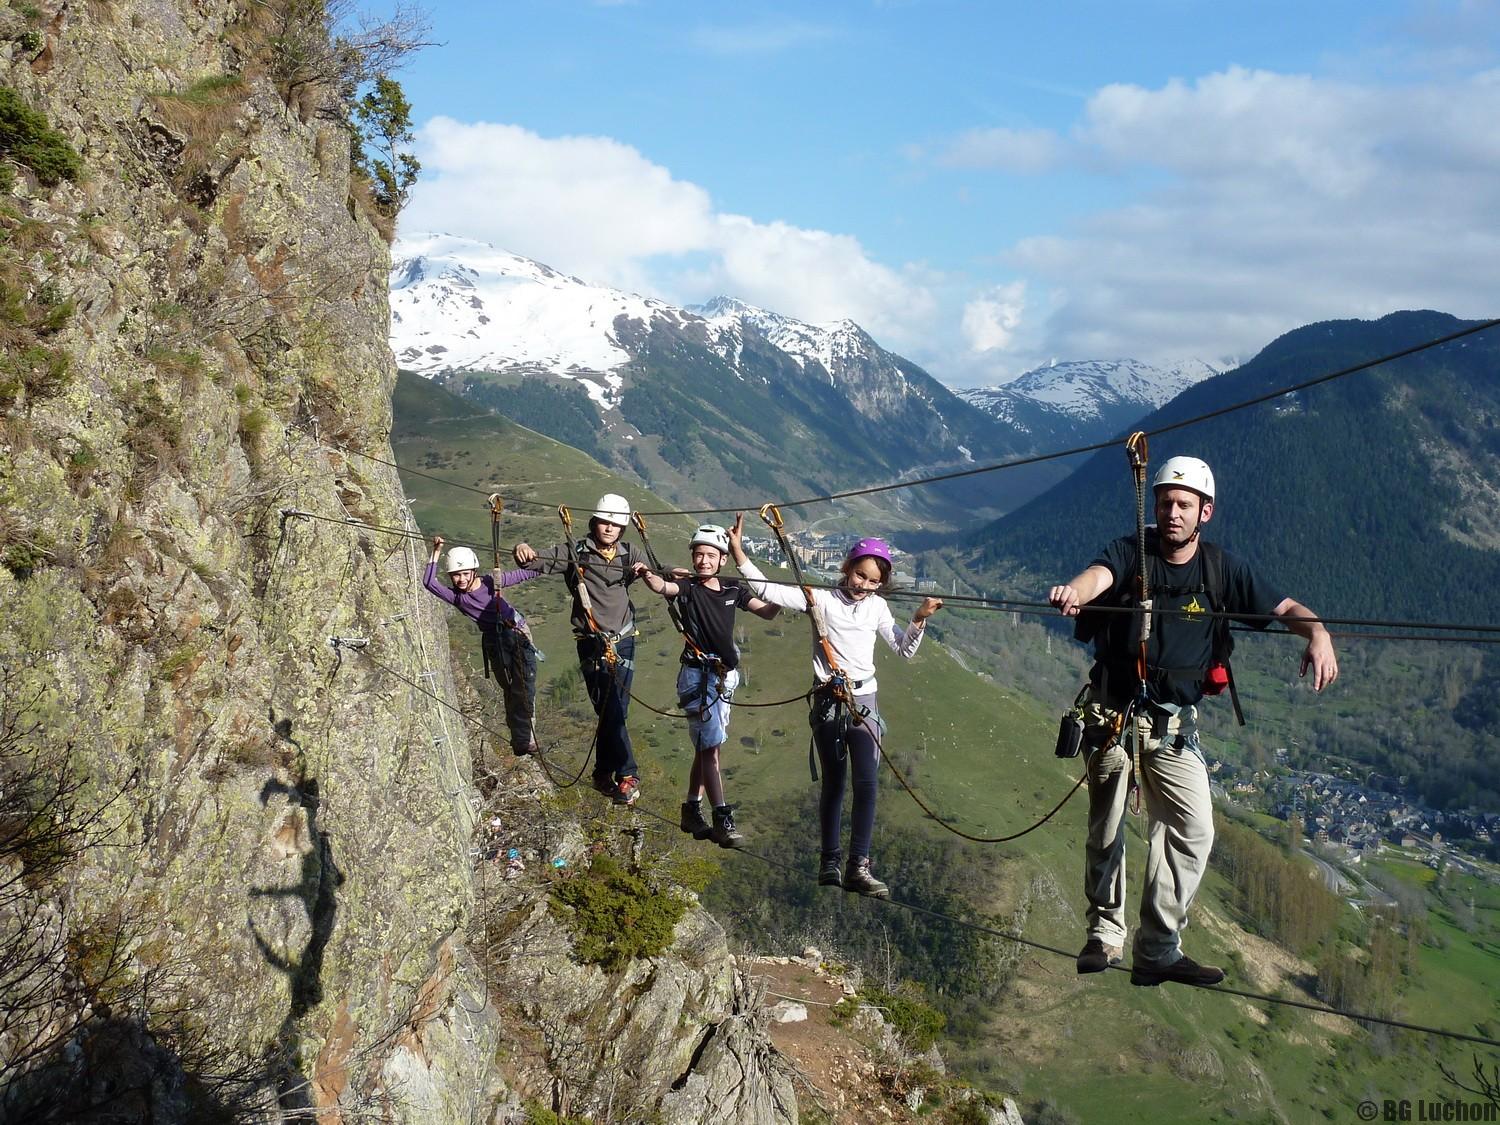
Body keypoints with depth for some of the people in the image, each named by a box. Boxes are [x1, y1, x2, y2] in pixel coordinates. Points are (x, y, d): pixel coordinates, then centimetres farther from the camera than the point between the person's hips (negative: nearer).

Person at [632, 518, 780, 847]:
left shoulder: (733, 589, 8)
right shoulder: (687, 588, -6)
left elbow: (767, 612, 6)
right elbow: (663, 586, -27)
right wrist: (647, 576, -49)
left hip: (725, 675, 6)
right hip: (698, 674, -6)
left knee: (706, 745, 13)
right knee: (710, 746, -9)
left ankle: (692, 810, 23)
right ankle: (722, 819, -9)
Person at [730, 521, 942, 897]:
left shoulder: (877, 607, 8)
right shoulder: (821, 599, -3)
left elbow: (904, 649, 13)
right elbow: (768, 590, -10)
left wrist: (919, 620, -4)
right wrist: (740, 555, -18)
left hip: (864, 702, 2)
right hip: (829, 703, -2)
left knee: (867, 784, -8)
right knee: (833, 784, 5)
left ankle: (858, 866, -6)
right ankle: (830, 862, 16)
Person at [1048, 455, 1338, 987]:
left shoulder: (1221, 568, 0)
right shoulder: (1130, 552, -7)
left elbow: (1285, 607, -2)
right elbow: (1099, 575, -29)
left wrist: (1317, 634, -26)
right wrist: (1073, 591, -55)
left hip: (1174, 724, 2)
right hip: (1112, 716, -2)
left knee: (1192, 829, -9)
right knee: (1106, 830, 6)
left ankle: (1158, 948, -1)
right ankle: (1104, 935, 24)